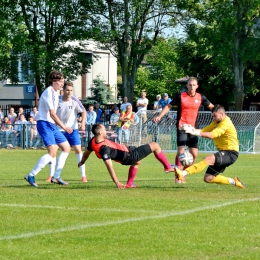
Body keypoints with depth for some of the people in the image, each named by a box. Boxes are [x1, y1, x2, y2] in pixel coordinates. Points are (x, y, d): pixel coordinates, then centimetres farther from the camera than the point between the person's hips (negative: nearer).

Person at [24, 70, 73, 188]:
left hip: (52, 125, 10)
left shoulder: (56, 92, 14)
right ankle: (31, 176, -18)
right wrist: (64, 126, -16)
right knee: (53, 151, -22)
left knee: (66, 148, 11)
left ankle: (56, 177, 13)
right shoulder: (48, 93, -16)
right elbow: (52, 113, -19)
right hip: (44, 124, -10)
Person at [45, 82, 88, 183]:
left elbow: (83, 111, -3)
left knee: (78, 150, -8)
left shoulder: (74, 101, -12)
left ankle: (83, 175, -1)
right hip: (58, 129, 1)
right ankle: (51, 175, 7)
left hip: (72, 129, -1)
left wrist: (83, 123, -17)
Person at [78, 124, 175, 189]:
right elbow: (109, 166, -36)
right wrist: (117, 183, -34)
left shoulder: (93, 141, -10)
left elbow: (87, 152, 8)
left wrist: (82, 162, 29)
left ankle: (129, 183, 39)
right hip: (128, 156, -10)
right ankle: (168, 167, 16)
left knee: (137, 162, 41)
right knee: (155, 146, -1)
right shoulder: (104, 148, -36)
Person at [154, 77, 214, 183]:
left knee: (194, 154, 2)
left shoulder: (200, 97, 3)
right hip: (181, 127, -4)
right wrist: (160, 116, -6)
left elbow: (211, 106, 16)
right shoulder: (180, 96, -5)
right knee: (181, 151, -15)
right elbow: (169, 106, 3)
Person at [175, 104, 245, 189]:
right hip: (223, 153, 10)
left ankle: (183, 173, -48)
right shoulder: (216, 122, 14)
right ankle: (233, 181, 19)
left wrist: (196, 133, -35)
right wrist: (193, 129, -15)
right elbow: (204, 131, 4)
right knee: (207, 178, 3)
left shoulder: (226, 123, -15)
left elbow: (212, 135, -27)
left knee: (208, 159, -34)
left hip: (230, 153, -10)